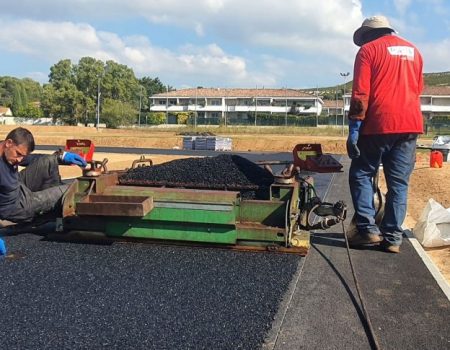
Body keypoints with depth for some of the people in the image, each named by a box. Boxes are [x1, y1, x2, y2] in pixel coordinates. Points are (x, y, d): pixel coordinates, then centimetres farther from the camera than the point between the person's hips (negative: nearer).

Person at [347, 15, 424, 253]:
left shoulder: (368, 49, 2)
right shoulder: (413, 50, 20)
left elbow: (360, 93, -8)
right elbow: (418, 90, 22)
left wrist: (353, 129, -9)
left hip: (379, 125, -5)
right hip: (410, 124, 5)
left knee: (361, 175, 7)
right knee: (399, 183, 6)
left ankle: (368, 229, -1)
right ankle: (393, 237, 6)